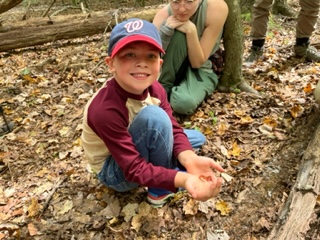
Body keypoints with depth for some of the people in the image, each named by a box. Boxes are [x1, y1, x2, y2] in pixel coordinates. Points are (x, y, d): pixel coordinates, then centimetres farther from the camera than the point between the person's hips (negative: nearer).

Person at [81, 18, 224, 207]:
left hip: (136, 152, 6)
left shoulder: (155, 89, -15)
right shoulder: (104, 110, -36)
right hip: (115, 171, -6)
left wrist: (190, 160, -38)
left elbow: (173, 128, -17)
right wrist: (183, 180, -50)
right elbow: (135, 169, -35)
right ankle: (161, 189, -12)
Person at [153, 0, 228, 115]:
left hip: (201, 70, -2)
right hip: (172, 69, 2)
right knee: (177, 34, -32)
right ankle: (162, 89, -15)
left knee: (184, 102, -36)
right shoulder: (164, 14, -19)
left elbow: (198, 62, -20)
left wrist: (191, 30, -33)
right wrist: (165, 31, -37)